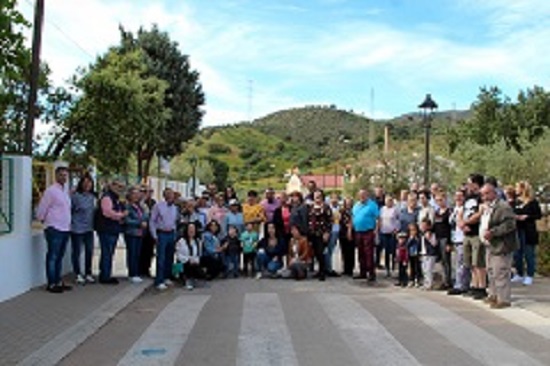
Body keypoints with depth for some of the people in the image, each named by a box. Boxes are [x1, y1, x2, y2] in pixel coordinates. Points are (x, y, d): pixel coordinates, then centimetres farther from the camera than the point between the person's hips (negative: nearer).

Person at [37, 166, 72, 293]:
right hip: (54, 229, -8)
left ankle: (58, 282, 20)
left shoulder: (65, 192, 15)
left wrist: (68, 225, 15)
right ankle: (51, 284, 2)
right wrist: (45, 221, 3)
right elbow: (41, 210, -10)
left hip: (65, 229, 8)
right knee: (52, 257, -3)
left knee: (60, 257, 13)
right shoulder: (51, 191, -10)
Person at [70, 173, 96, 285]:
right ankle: (78, 274, 14)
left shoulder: (92, 196, 8)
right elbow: (70, 210, -11)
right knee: (76, 252, 3)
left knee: (89, 251, 10)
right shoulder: (75, 196, -11)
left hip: (89, 228, 6)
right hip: (77, 228, -6)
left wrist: (93, 223, 12)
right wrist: (71, 222, -13)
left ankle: (88, 273, 23)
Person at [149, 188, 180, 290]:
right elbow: (152, 221, -4)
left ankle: (166, 277, 22)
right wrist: (154, 235, -9)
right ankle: (159, 281, -6)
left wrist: (175, 234, 8)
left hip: (171, 234, 5)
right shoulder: (158, 206, -5)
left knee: (169, 258, 10)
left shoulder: (175, 208, 10)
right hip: (162, 234, -5)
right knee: (161, 258, -8)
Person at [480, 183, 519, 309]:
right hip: (491, 246, 10)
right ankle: (494, 295, 31)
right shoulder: (486, 208, 16)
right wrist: (482, 234, 13)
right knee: (492, 271, 18)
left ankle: (504, 299, -1)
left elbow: (509, 224, -23)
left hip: (501, 246, -10)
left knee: (501, 273, -8)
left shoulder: (503, 206, -15)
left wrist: (493, 232, -26)